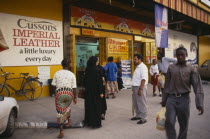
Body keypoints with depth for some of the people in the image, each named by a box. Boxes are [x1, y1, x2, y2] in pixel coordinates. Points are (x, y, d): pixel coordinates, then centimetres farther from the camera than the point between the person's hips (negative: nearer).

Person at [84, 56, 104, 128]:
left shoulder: (87, 70, 1)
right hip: (95, 91, -6)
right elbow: (99, 82, -16)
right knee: (96, 106, 4)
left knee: (88, 105, 15)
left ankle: (88, 122, 26)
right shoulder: (97, 70, -16)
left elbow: (85, 80, 7)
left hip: (88, 91, 6)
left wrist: (86, 88, 17)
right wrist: (101, 92, -11)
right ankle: (96, 123, 11)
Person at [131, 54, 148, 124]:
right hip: (135, 87, 10)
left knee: (141, 103, 0)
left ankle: (143, 118, 11)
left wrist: (140, 89, -26)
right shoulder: (138, 67, 15)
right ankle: (138, 115, 32)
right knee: (135, 103, 17)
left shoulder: (143, 67, -15)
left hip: (140, 87, -10)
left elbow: (143, 79, -23)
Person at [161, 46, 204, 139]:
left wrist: (199, 104, -14)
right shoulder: (171, 68, 7)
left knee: (183, 124, 10)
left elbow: (197, 86, -5)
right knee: (169, 122, -6)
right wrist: (164, 100, 12)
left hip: (184, 99, -1)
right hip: (171, 98, 1)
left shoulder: (191, 69, 1)